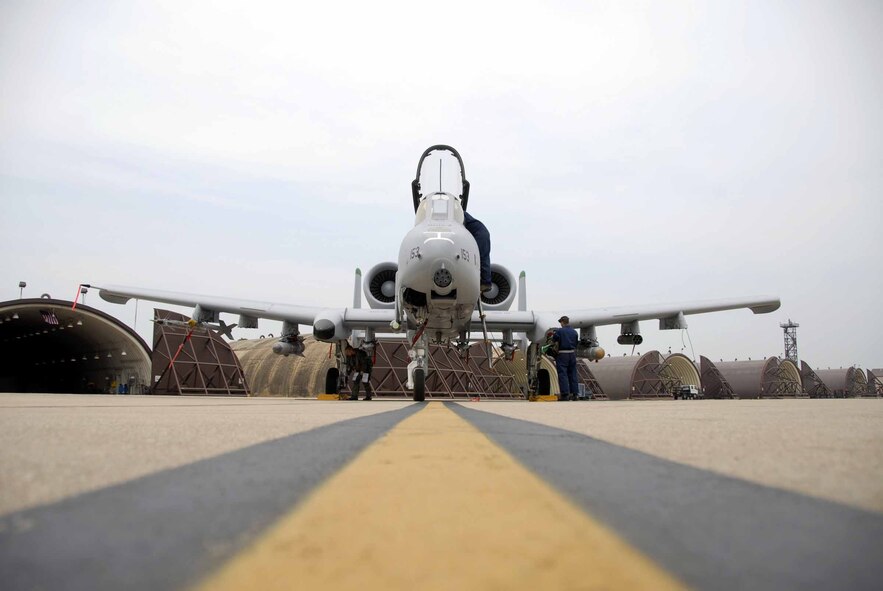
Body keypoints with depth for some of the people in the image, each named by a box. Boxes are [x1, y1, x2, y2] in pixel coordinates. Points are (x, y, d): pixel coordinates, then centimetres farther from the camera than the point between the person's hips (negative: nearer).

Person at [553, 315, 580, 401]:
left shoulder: (559, 331, -9)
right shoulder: (574, 332, 6)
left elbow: (554, 340, 2)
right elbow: (576, 343, 12)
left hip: (562, 354, -5)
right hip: (572, 353, 5)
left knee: (562, 374, -2)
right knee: (572, 374, 11)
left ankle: (565, 394, -6)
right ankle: (574, 393, 12)